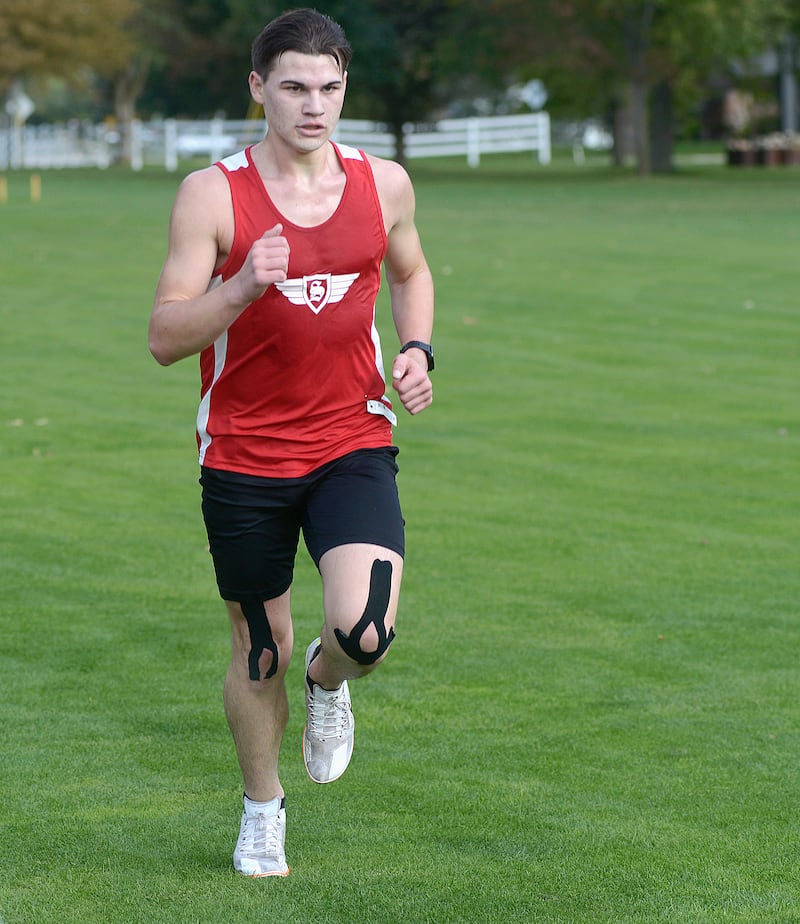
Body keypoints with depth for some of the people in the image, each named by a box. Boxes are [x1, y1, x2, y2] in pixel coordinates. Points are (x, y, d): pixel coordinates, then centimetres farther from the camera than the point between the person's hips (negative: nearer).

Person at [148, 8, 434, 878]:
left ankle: (327, 680, 18)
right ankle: (262, 808, 36)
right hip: (244, 456, -1)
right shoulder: (212, 194, -10)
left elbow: (409, 271, 22)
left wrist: (416, 349, 3)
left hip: (353, 446, 1)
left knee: (364, 632, -20)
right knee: (260, 653, 9)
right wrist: (242, 289, -30)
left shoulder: (384, 183, 1)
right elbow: (164, 338, -12)